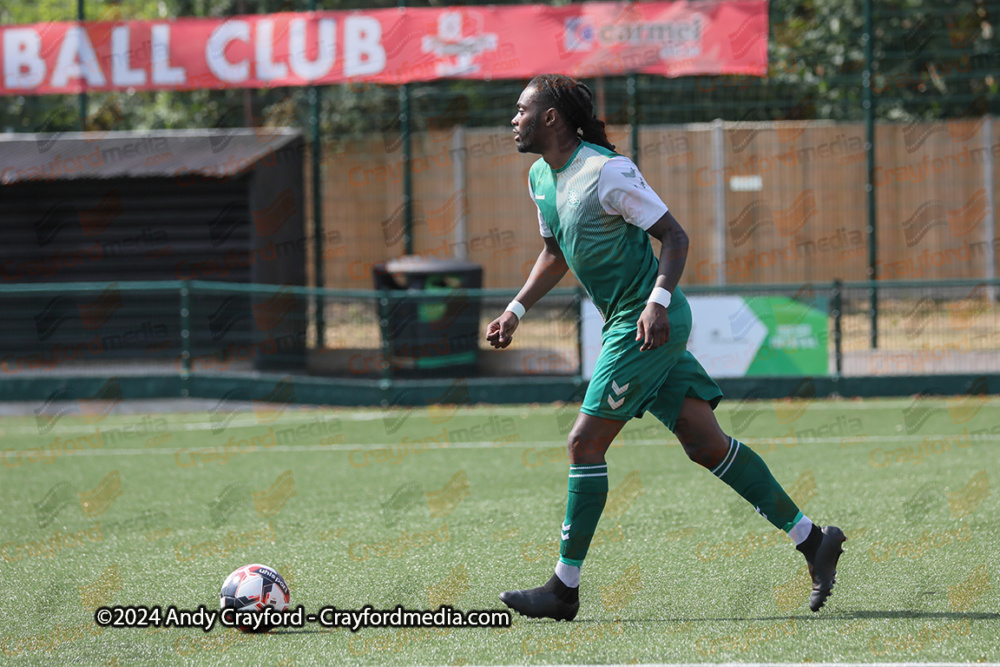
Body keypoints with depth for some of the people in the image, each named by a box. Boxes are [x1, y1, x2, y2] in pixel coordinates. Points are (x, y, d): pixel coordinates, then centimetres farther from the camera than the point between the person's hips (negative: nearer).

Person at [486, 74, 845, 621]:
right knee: (706, 443, 6)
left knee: (585, 444, -8)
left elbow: (674, 236, -14)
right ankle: (812, 540, 8)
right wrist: (517, 309, 16)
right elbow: (555, 255, 27)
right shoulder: (541, 178, 12)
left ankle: (564, 589, -2)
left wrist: (657, 300, -27)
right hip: (623, 324, 9)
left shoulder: (606, 171, -16)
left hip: (646, 324, -9)